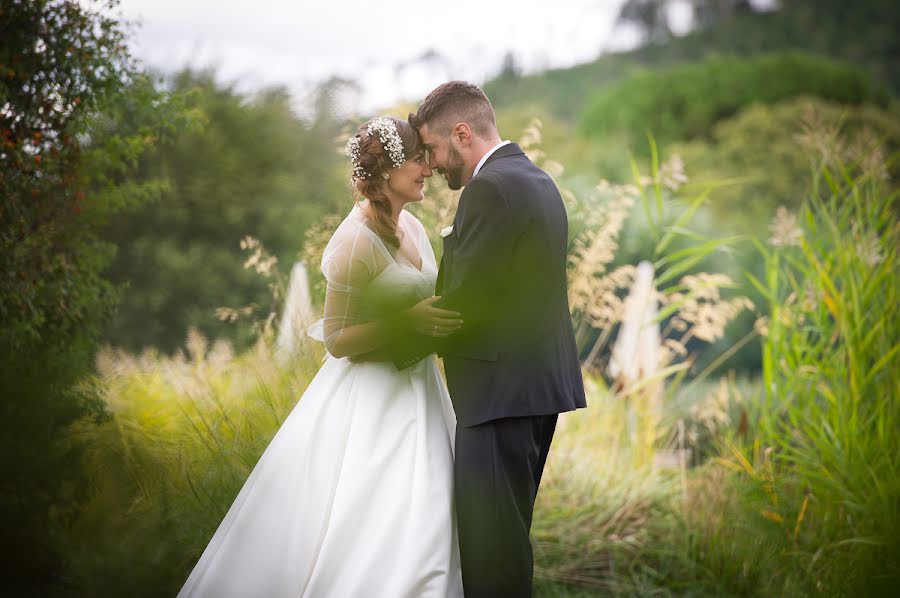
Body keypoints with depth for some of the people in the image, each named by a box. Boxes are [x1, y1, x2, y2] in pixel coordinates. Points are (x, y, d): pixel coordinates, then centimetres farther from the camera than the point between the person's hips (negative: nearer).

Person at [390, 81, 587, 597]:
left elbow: (464, 298, -17)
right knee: (508, 533, 18)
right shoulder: (537, 180, 16)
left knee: (489, 540, -5)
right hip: (540, 381, 10)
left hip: (501, 390, -10)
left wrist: (400, 350, -4)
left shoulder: (491, 187, -15)